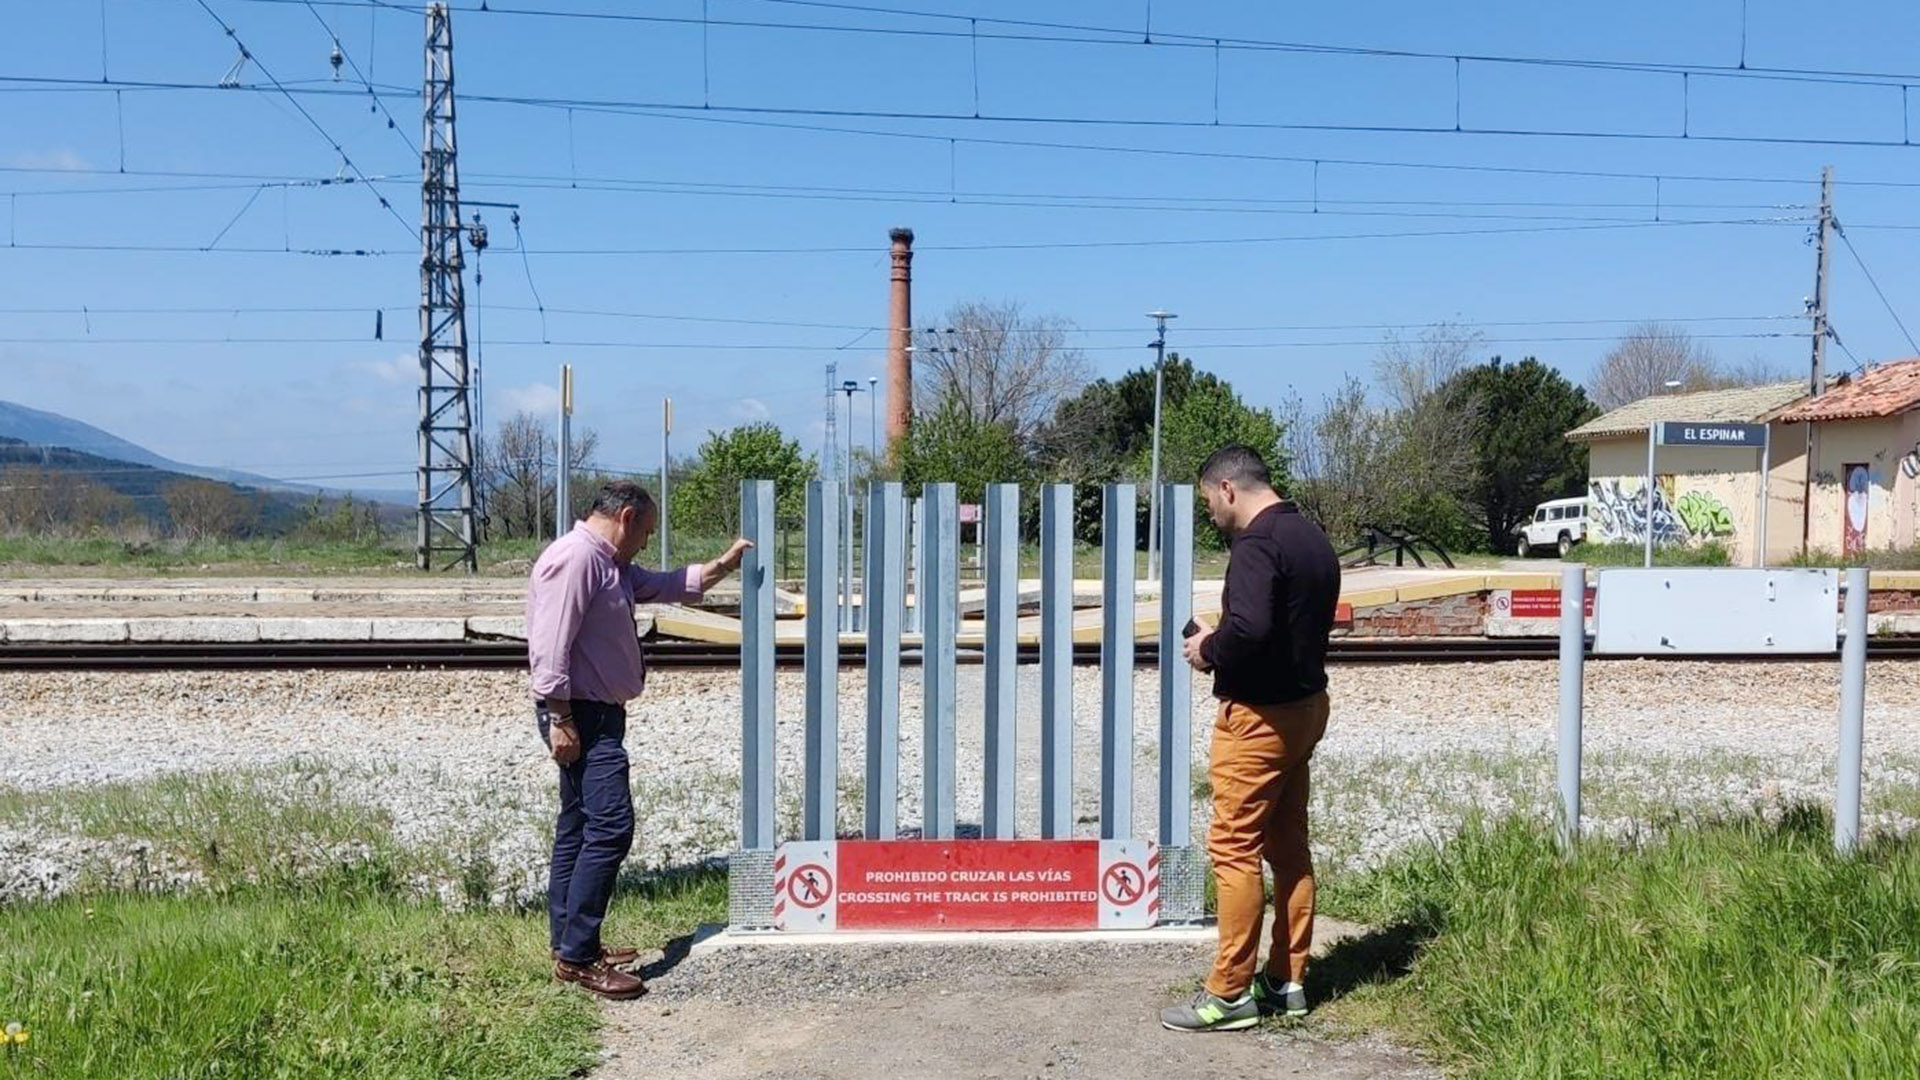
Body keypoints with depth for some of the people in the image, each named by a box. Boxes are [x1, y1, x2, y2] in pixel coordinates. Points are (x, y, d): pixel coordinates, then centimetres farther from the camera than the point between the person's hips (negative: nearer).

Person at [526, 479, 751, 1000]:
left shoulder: (612, 565, 19)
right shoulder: (574, 558, -15)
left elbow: (667, 586, 29)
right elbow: (551, 647, -21)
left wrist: (722, 565, 20)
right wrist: (561, 720, -23)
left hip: (598, 713, 12)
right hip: (580, 714, -12)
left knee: (578, 829, 14)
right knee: (610, 826, -14)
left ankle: (570, 947, 22)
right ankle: (577, 957, -12)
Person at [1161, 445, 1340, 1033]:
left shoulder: (1257, 543, -18)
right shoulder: (1314, 539, 12)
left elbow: (1249, 627, -33)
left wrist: (1209, 650, -13)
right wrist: (1222, 645, 11)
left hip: (1258, 716, -10)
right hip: (1305, 706, 10)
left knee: (1234, 849, -3)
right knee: (1289, 848, 14)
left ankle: (1230, 993, 2)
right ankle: (1287, 980, 21)